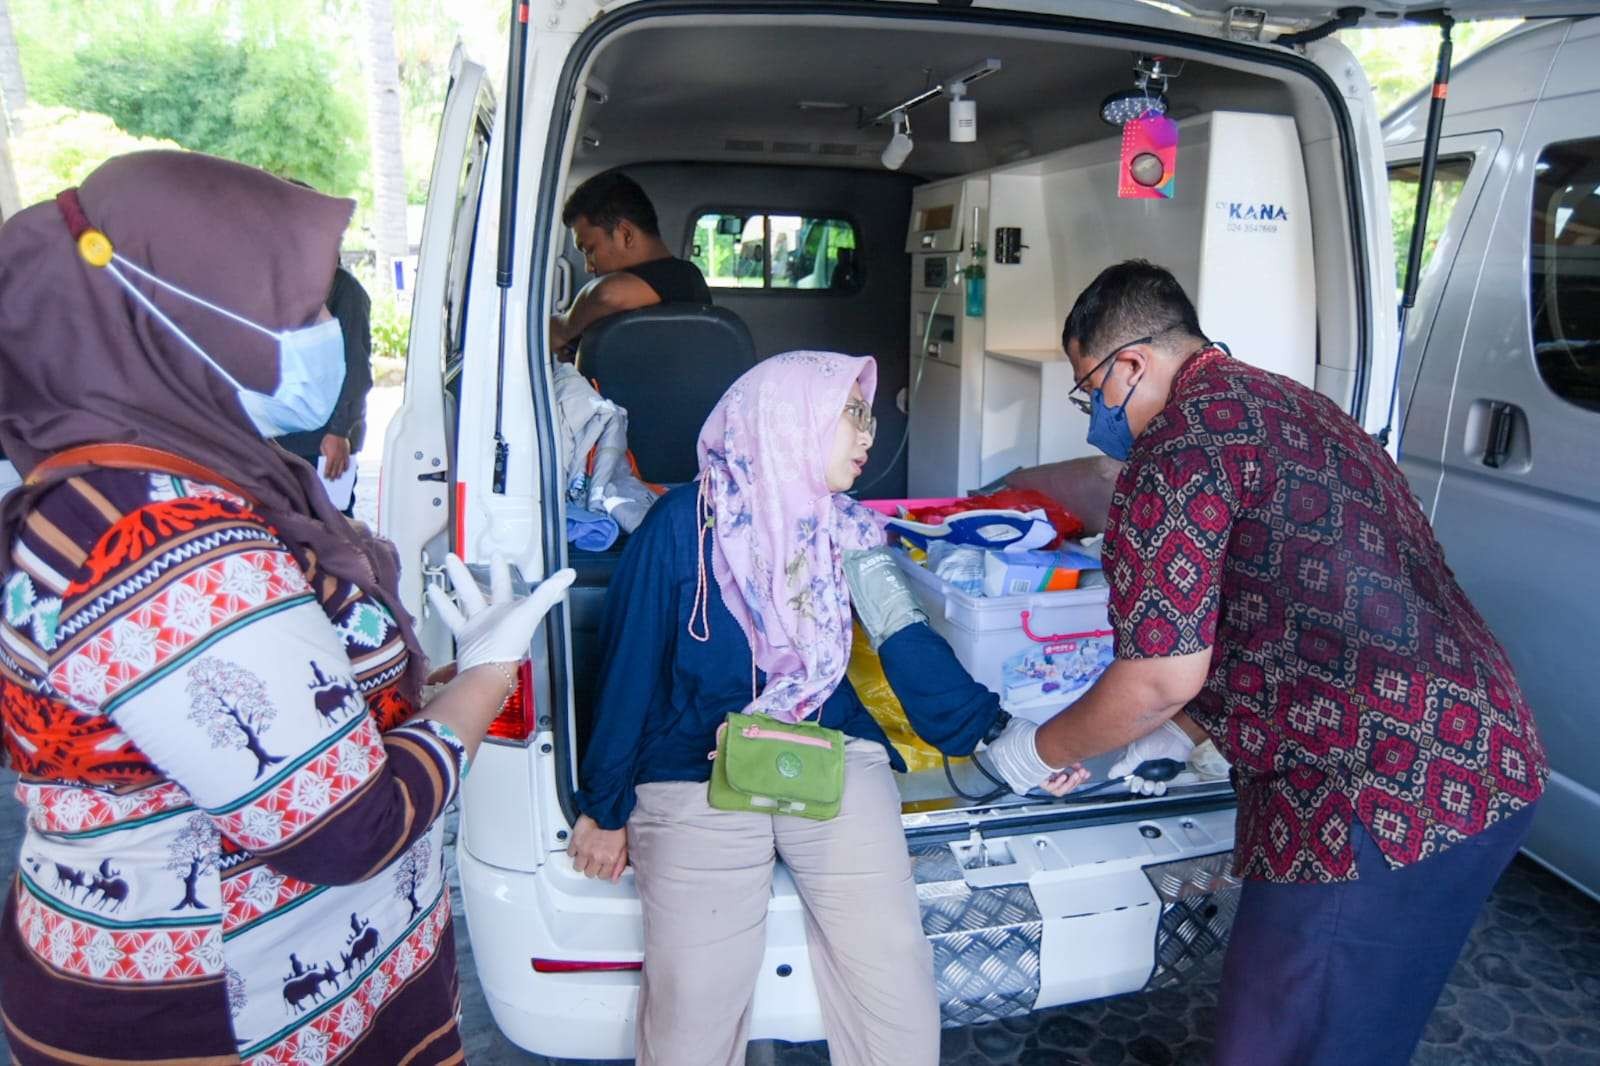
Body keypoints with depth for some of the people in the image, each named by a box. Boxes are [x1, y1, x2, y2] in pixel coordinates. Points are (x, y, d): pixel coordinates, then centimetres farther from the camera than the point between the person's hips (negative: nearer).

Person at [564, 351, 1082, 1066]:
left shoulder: (845, 530, 7)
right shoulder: (684, 524, -6)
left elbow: (907, 645, 0)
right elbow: (629, 667, -1)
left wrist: (994, 732, -12)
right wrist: (604, 809, 3)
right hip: (695, 775, -3)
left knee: (895, 976, -7)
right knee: (693, 1006, -9)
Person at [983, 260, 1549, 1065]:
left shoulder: (1181, 442, -14)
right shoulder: (1285, 405, 16)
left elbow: (1162, 675, -16)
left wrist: (1040, 751, 2)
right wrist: (1180, 734, 23)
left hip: (1387, 799, -10)